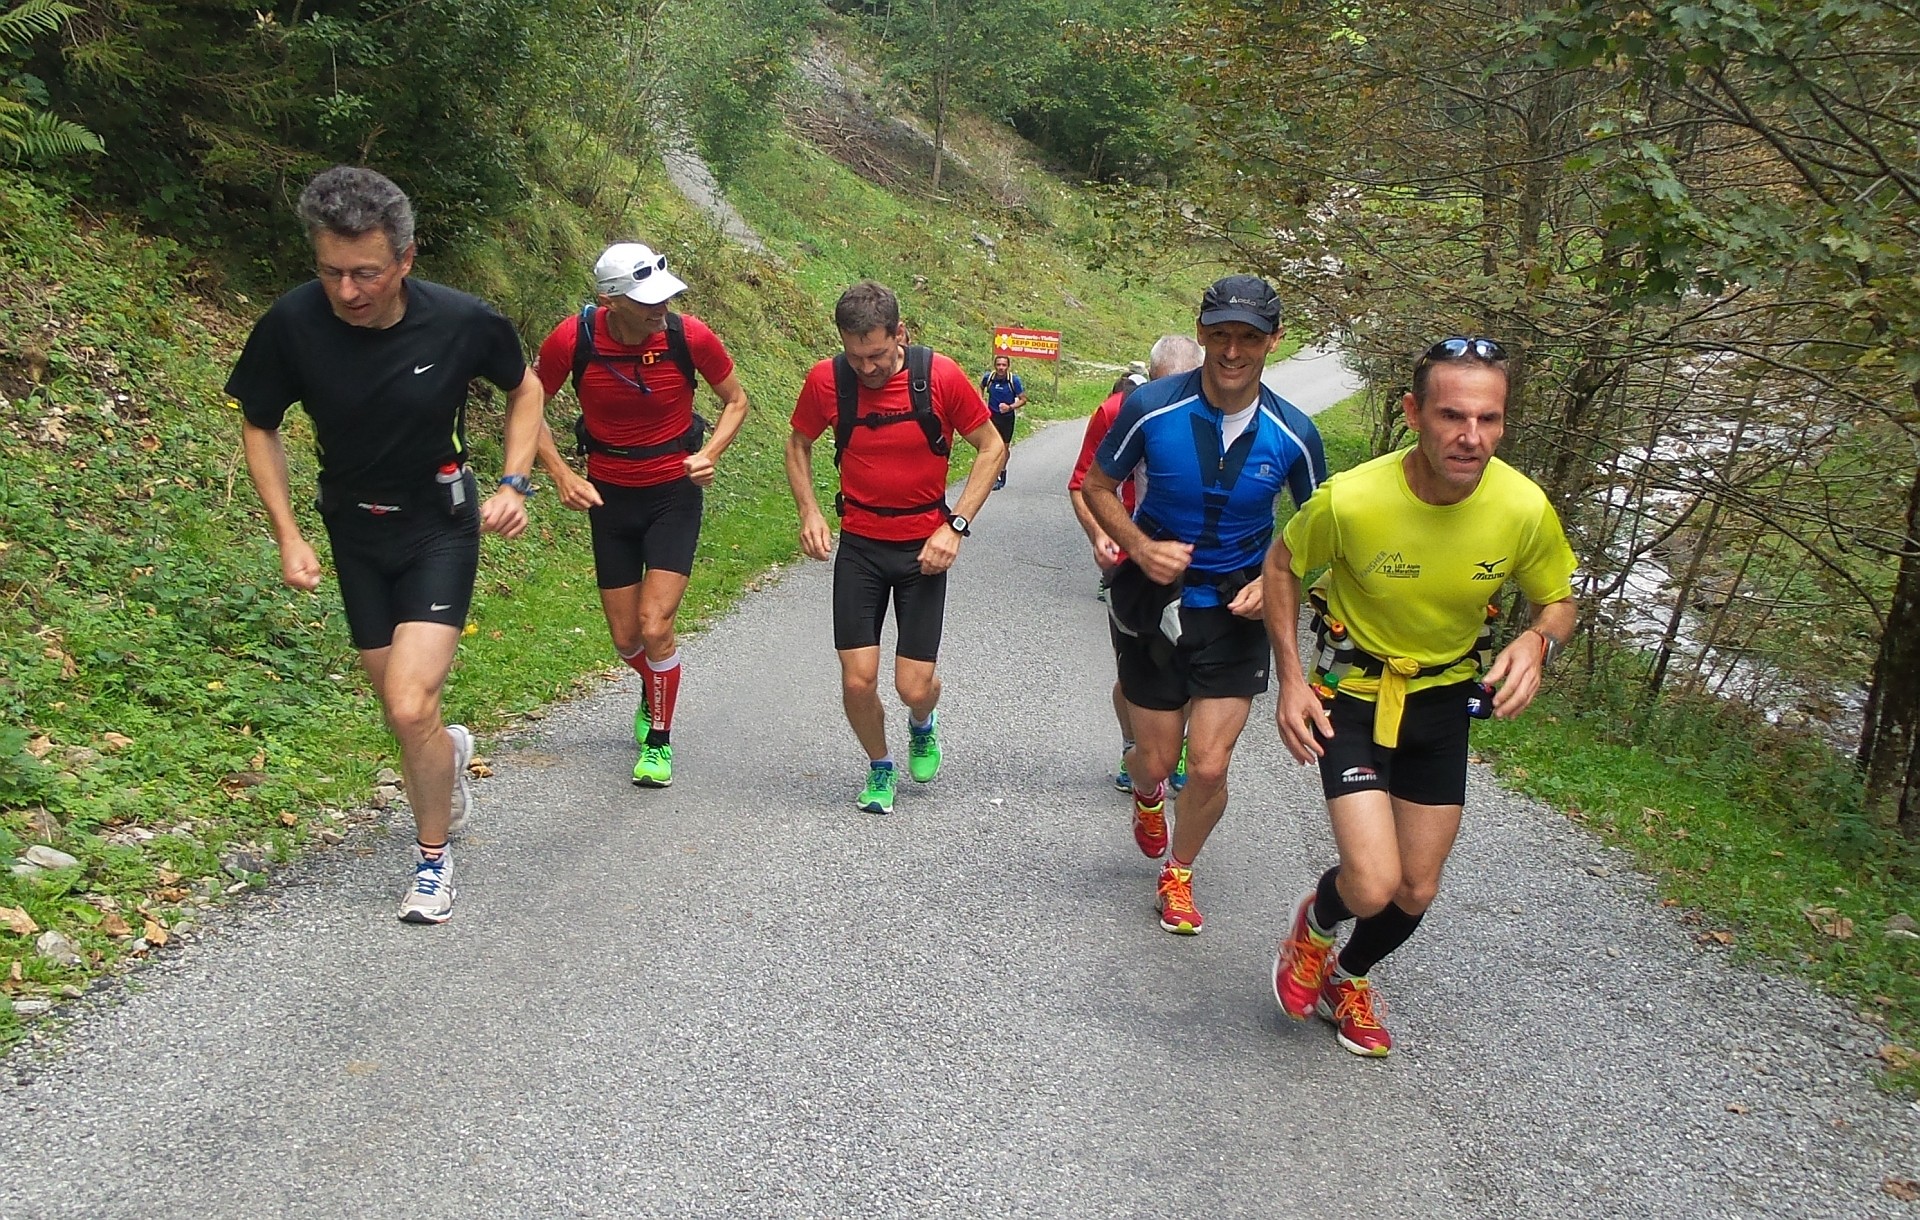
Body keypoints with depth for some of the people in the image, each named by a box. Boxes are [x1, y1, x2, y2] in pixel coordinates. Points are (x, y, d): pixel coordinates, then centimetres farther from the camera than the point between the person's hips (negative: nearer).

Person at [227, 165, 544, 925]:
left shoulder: (461, 321, -20)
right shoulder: (291, 325, -18)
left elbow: (524, 387, 2)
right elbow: (259, 428, 0)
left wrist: (514, 483, -9)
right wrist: (287, 534, -9)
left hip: (440, 528, -3)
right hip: (356, 531, 3)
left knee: (410, 707, -16)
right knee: (402, 710, 11)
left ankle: (433, 856, 9)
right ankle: (449, 749, 49)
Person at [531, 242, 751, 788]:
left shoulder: (689, 335, -18)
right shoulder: (572, 340, -18)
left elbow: (736, 400, 0)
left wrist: (708, 454, -16)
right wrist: (561, 474, -12)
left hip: (674, 492, -2)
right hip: (608, 495, 2)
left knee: (655, 626, -12)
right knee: (626, 638, 10)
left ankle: (659, 739, 11)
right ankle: (653, 691, 46)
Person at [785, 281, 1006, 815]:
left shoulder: (941, 376, -14)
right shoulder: (826, 380, -10)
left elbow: (992, 448, -3)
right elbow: (799, 444, 10)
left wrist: (956, 525, -11)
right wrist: (809, 511, -5)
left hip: (923, 547, -1)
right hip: (859, 544, 1)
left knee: (914, 687, -3)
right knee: (857, 680, -5)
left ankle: (922, 726, 36)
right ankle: (879, 765, 26)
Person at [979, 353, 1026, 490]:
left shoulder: (1014, 380, -15)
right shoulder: (989, 377, -9)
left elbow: (1023, 400, -9)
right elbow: (981, 387, 15)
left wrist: (1010, 407, -25)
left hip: (1007, 417, 0)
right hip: (992, 416, 0)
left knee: (1005, 447, 14)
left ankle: (1002, 471, 37)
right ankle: (995, 477, -10)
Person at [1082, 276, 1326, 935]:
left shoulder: (1293, 434, -12)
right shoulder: (1151, 407, -16)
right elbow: (1097, 485, -2)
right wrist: (1141, 548, -18)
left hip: (1236, 610, 1)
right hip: (1156, 600, 0)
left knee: (1209, 768, -5)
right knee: (1156, 759, 8)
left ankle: (1178, 874, 27)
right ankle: (1147, 795, 50)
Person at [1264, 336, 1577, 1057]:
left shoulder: (1525, 509, -20)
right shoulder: (1351, 499, -27)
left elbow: (1558, 602, -1)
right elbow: (1282, 565, -7)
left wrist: (1538, 641, -24)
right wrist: (1291, 679, -13)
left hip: (1445, 699, 4)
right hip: (1353, 693, -3)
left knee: (1416, 892, 12)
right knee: (1372, 886, -18)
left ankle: (1349, 978, 45)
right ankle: (1314, 925, 20)